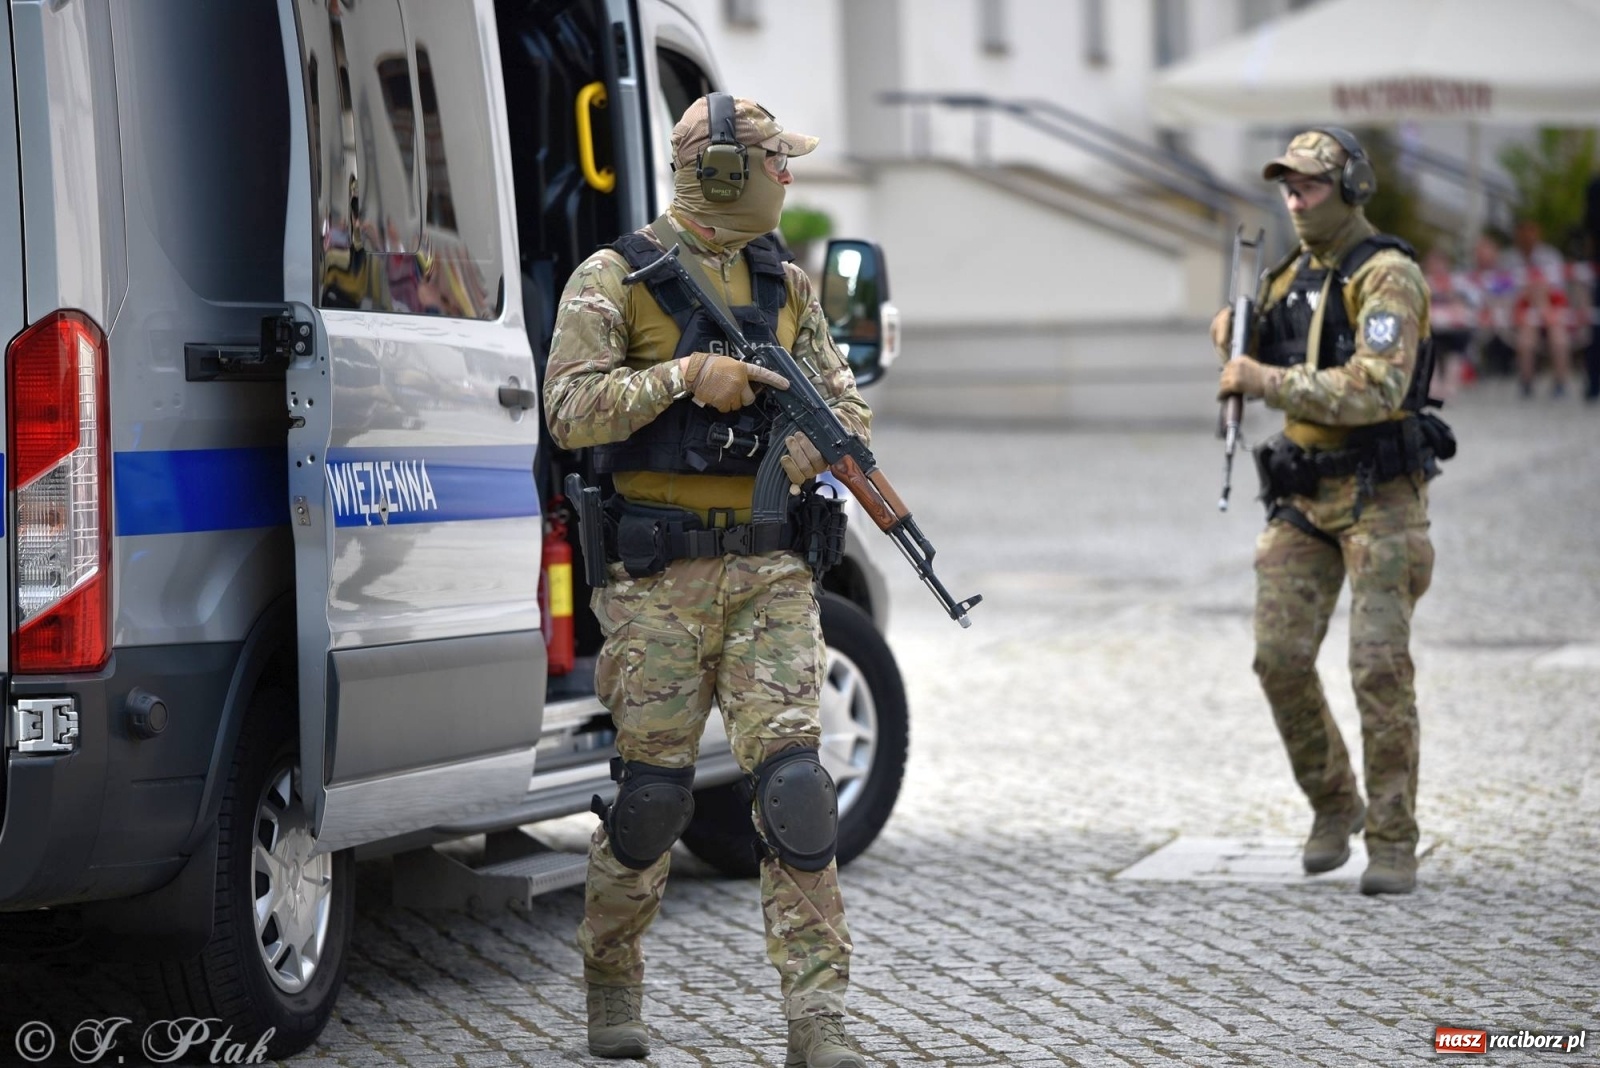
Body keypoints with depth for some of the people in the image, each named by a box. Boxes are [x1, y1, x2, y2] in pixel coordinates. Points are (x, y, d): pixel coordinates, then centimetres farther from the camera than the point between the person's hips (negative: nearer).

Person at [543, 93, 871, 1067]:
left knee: (792, 776, -8)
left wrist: (824, 438, -6)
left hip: (769, 569, 3)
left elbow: (845, 400, 17)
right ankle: (613, 985, 21)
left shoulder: (787, 286, 14)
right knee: (654, 785, 0)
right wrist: (687, 375, -16)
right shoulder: (616, 280, 0)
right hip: (661, 573, -3)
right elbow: (571, 410, -9)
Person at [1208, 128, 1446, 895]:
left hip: (1379, 494, -6)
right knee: (1281, 658, -1)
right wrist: (1235, 347, -1)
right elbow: (1259, 377, 21)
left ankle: (1393, 843, -4)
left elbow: (1376, 390, -24)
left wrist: (1270, 382, -24)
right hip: (1303, 493, 7)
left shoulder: (1386, 277, -12)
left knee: (1380, 667, -10)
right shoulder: (1289, 279, 12)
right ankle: (1334, 807, 17)